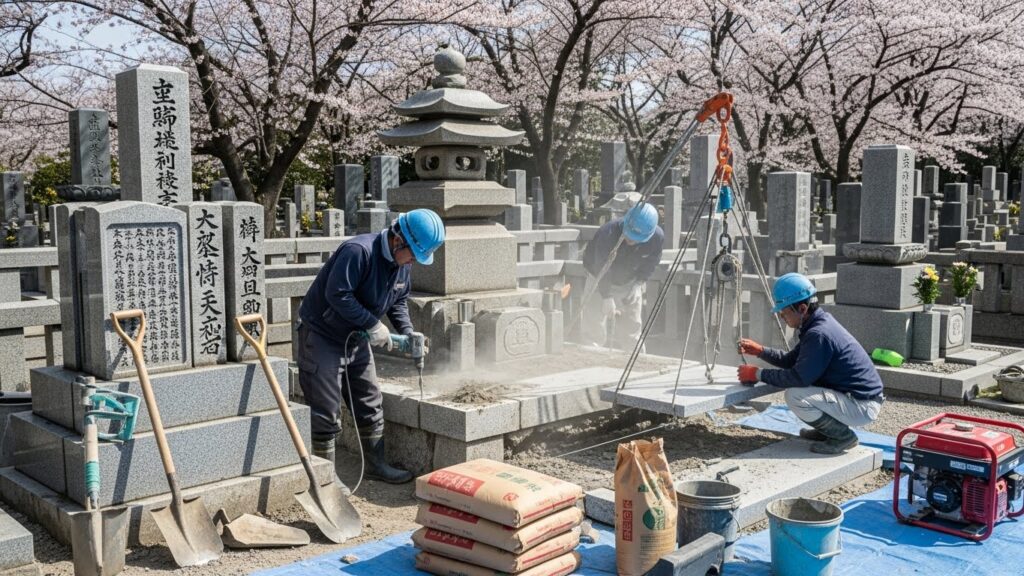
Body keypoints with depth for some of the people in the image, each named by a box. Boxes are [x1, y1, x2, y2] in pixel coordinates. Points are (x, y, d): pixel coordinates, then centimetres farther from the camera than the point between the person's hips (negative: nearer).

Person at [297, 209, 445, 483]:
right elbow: (337, 294, -31)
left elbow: (398, 301, 14)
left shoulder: (403, 263, 1)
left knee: (370, 403, 13)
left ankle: (376, 464, 27)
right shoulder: (358, 251, -27)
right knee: (325, 411, -3)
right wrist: (373, 325, -26)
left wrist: (408, 333, -1)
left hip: (356, 339, 9)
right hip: (321, 335, -8)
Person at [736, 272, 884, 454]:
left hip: (863, 407, -10)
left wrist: (758, 374, -16)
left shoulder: (819, 334, -24)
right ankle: (829, 430, 18)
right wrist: (760, 351, 4)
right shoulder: (820, 323, 7)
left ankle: (843, 436, -6)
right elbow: (791, 360, 14)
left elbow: (799, 377, -25)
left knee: (795, 396, -24)